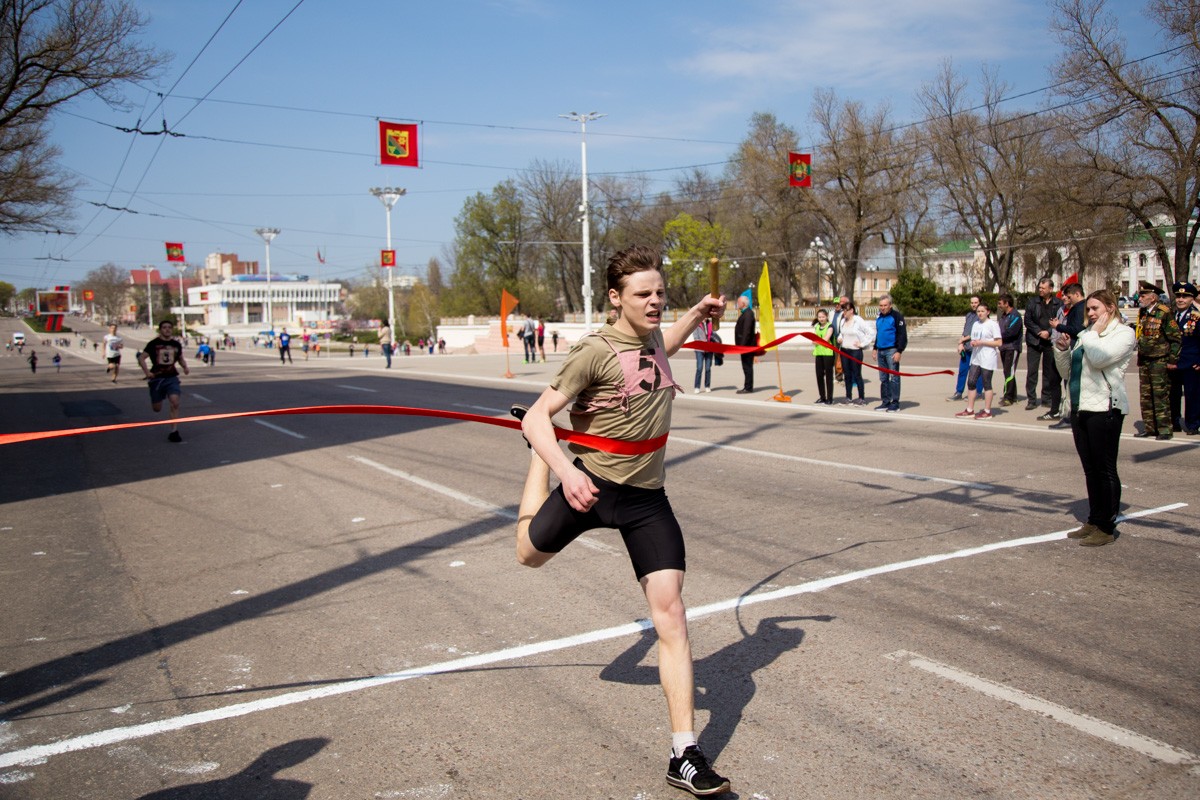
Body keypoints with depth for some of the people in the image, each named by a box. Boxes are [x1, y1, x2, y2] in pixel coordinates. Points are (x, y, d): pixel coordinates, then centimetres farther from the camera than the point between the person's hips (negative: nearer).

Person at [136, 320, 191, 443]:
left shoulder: (176, 345, 5)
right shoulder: (153, 344, -5)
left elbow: (180, 358, 21)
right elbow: (141, 358, -6)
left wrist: (185, 367, 0)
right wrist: (147, 371, -20)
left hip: (172, 377, 1)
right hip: (157, 378, -1)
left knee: (175, 403, -20)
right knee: (157, 409, 10)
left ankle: (174, 432, -15)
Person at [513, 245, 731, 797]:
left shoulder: (652, 336, 2)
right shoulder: (594, 352, -18)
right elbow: (538, 415, -23)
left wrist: (697, 314, 17)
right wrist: (564, 469, -40)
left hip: (647, 497, 4)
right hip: (591, 485, -3)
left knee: (670, 614, -6)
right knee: (530, 553, 23)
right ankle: (537, 457, 49)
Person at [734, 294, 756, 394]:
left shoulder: (748, 314, -17)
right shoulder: (745, 313, 16)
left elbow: (747, 331, -23)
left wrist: (742, 345, -24)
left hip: (747, 345, -10)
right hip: (745, 345, 10)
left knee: (747, 367, -6)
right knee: (747, 367, 13)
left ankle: (748, 388, -2)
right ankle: (747, 387, 19)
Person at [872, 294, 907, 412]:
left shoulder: (897, 316, -8)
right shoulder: (879, 317, 15)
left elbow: (902, 335, -12)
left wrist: (899, 351, -18)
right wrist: (875, 348, 21)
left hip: (892, 351, -8)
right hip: (881, 351, 8)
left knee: (894, 377, -6)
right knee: (883, 378, 10)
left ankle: (895, 403, -4)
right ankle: (885, 402, 15)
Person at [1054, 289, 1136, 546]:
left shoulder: (1124, 333, -3)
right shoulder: (1085, 335, 18)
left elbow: (1099, 358, -22)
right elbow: (1067, 371, 18)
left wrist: (1093, 333, -8)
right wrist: (1062, 350, 2)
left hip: (1105, 407, -7)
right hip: (1079, 408, 7)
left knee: (1105, 470, -2)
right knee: (1090, 470, 13)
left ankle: (1107, 528, 5)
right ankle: (1094, 521, 21)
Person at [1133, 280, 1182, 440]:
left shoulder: (1164, 313, -11)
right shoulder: (1142, 313, 9)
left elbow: (1176, 339, -10)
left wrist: (1172, 360, -12)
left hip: (1159, 361, -7)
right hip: (1143, 361, 7)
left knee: (1161, 395, -5)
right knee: (1145, 395, 10)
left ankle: (1164, 429, 1)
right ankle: (1149, 427, 17)